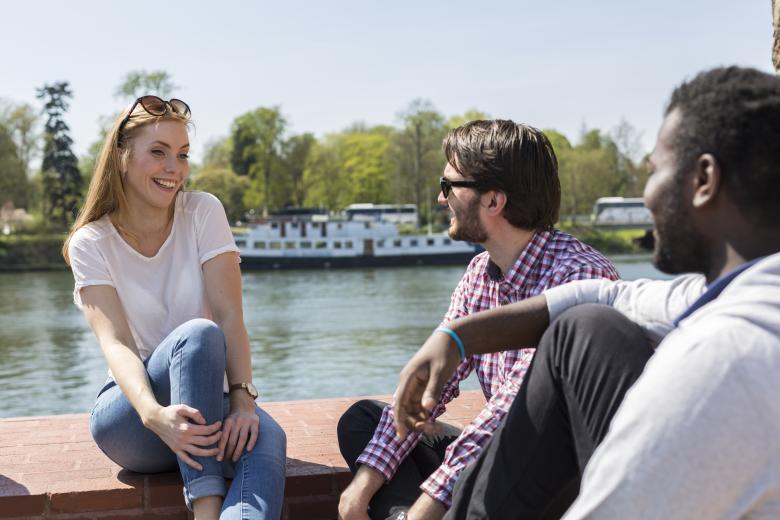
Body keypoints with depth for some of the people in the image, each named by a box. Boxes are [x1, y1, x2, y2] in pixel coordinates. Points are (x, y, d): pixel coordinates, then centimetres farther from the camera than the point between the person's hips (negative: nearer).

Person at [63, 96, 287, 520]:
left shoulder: (204, 212, -1)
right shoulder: (90, 244, -4)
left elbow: (230, 315, -11)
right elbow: (115, 344, -19)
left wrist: (242, 399, -28)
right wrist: (154, 414, -39)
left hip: (205, 400, 2)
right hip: (127, 415, -1)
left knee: (265, 438, -33)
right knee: (198, 334, -33)